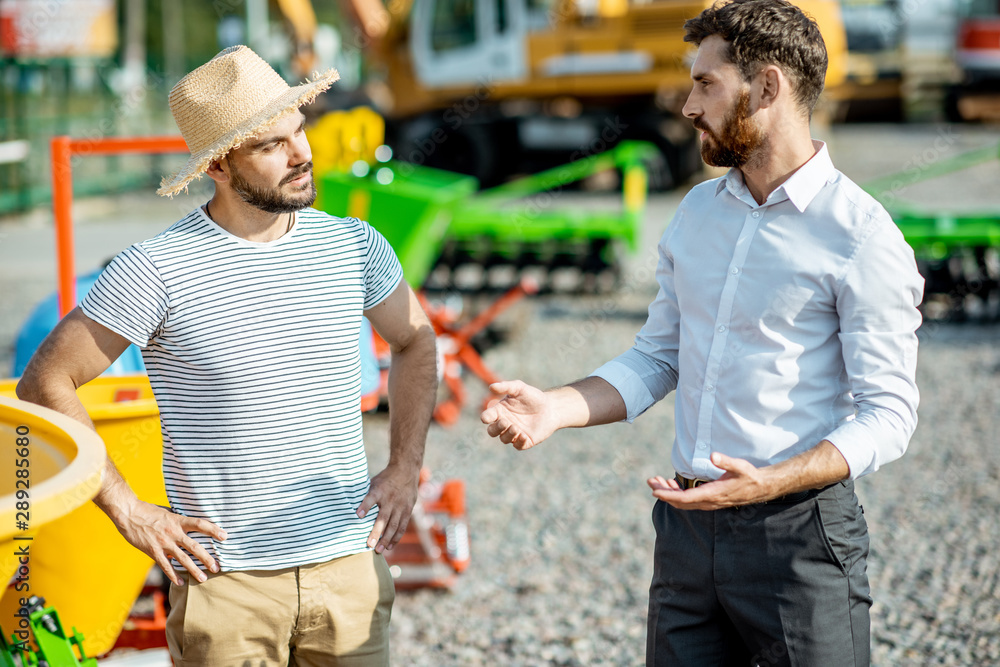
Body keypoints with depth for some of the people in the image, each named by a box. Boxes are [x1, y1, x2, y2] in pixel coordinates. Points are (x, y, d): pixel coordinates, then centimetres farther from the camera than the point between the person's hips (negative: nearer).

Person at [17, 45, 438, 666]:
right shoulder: (157, 270, -11)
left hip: (347, 564, 4)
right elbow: (44, 384, -5)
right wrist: (128, 510, -7)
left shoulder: (353, 245, 2)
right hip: (225, 578, -3)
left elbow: (416, 342, 21)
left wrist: (405, 468, 10)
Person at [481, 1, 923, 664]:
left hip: (797, 533, -6)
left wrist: (767, 482, -27)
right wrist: (556, 408, -1)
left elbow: (887, 414, -13)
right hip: (687, 531, 6)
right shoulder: (699, 210, 11)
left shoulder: (862, 236, -11)